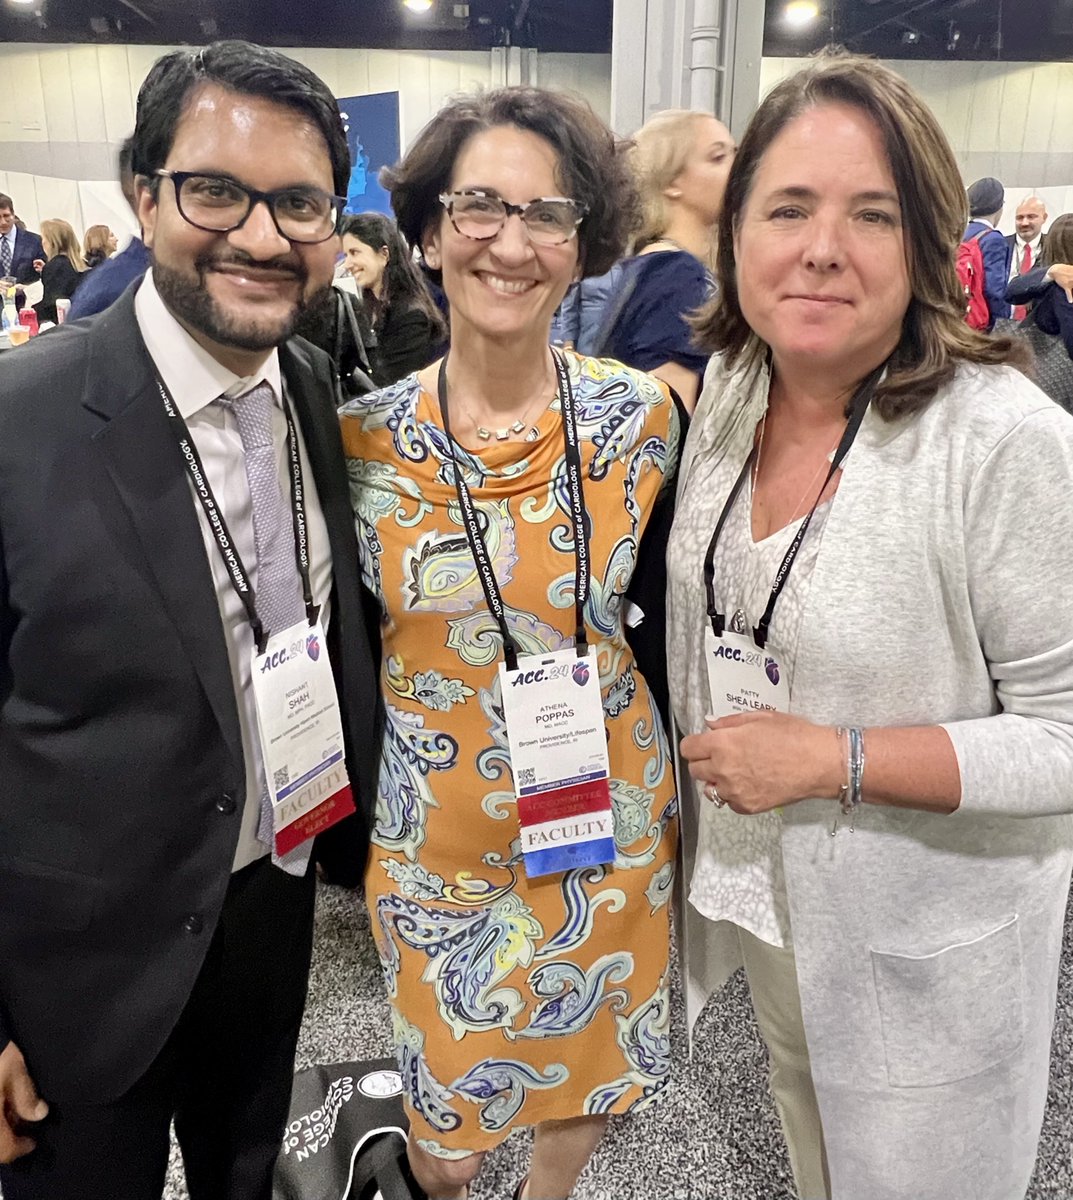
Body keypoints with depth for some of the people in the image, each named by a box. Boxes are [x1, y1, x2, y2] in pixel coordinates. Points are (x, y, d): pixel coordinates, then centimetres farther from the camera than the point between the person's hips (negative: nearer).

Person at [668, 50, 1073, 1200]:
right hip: (758, 884, 6)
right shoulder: (728, 387, -6)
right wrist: (706, 760, 5)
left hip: (925, 947, -5)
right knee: (798, 1094, 31)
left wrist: (834, 759, -27)